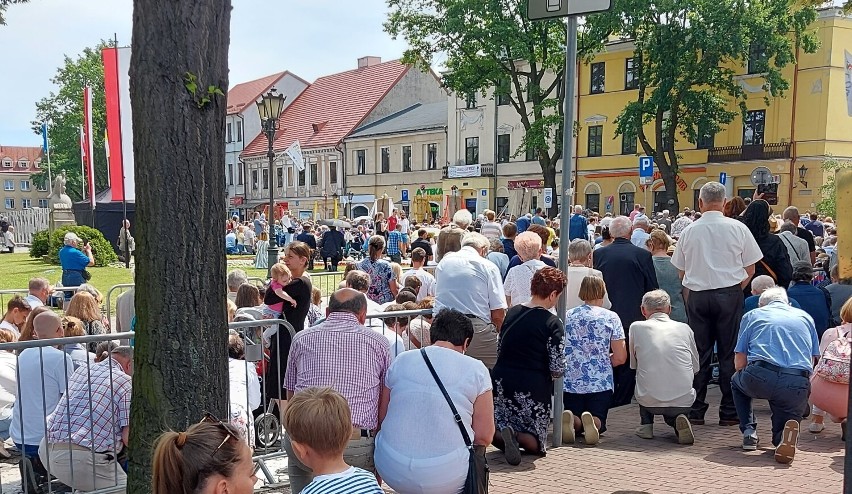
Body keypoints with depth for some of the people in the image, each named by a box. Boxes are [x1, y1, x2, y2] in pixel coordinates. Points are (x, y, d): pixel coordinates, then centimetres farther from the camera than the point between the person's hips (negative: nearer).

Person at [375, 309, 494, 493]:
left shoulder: (400, 361, 6)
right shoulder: (476, 369, -1)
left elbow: (382, 418, 12)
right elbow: (484, 436, -2)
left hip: (391, 471, 3)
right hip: (446, 479, -2)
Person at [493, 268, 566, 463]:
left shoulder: (511, 313, 6)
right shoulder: (552, 323, -10)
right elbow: (557, 370, -11)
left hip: (502, 383, 4)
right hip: (534, 388, -4)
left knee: (498, 426, 22)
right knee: (536, 443, 14)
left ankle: (503, 433, -14)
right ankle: (517, 437, -19)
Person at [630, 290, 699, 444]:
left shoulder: (636, 327, 4)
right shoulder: (684, 328, 8)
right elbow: (696, 368, 17)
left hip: (650, 402, -1)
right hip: (683, 402, 1)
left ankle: (646, 425, 21)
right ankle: (678, 422, 2)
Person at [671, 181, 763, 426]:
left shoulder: (689, 231, 2)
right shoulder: (738, 229, -3)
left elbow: (682, 271, 8)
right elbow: (750, 269, 2)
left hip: (697, 296, 1)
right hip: (730, 294, -1)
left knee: (699, 354, 7)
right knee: (729, 354, 5)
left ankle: (695, 411, 10)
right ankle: (729, 412, 9)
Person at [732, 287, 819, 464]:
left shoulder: (752, 315, 22)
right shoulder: (805, 317, 28)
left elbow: (739, 362, 15)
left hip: (759, 379, -1)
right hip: (797, 386, 1)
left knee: (737, 382, 35)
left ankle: (749, 431, 16)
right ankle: (783, 436, -10)